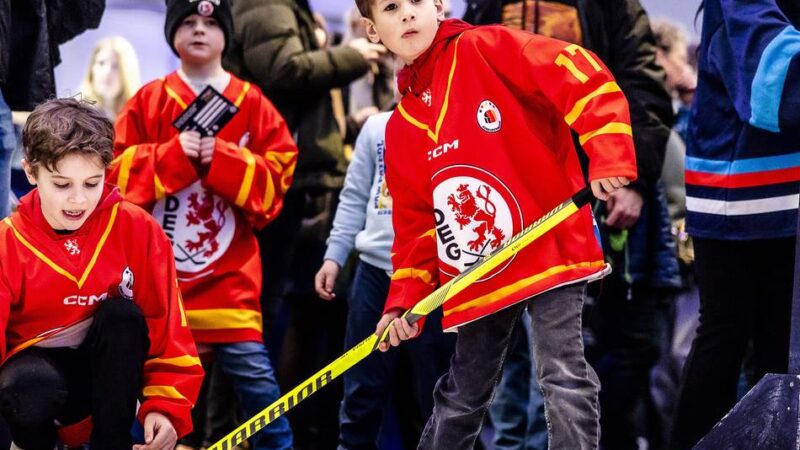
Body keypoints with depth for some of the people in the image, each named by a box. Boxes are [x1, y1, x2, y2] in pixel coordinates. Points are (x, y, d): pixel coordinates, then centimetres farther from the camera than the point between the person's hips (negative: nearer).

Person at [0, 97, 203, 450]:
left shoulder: (138, 231, -9)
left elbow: (167, 325, -7)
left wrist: (165, 404, -17)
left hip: (109, 372, 2)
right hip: (37, 365, -2)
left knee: (122, 313, -29)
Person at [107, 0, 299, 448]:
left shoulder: (253, 105, 5)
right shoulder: (148, 104, 6)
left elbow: (276, 180, 0)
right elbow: (119, 175, 0)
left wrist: (222, 159, -15)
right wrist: (174, 156, -15)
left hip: (230, 276, -1)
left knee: (255, 377, -8)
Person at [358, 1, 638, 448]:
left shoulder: (487, 50, -8)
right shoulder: (401, 128, 11)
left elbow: (584, 76, -16)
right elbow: (415, 221, 16)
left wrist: (608, 156, -26)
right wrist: (405, 299, 6)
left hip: (551, 246, -6)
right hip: (478, 279, 6)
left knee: (563, 377, -14)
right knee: (462, 395, 16)